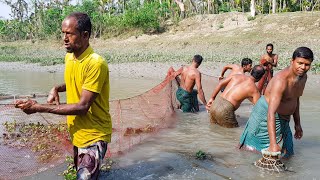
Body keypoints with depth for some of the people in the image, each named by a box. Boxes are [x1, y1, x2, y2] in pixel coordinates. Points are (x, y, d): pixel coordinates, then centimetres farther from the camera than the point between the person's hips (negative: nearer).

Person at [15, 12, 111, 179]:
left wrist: (38, 107, -23)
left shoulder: (96, 63, -24)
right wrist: (57, 89, 0)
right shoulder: (69, 57, 2)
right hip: (76, 133, 8)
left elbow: (82, 106, -25)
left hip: (93, 136, -8)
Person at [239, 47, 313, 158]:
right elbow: (271, 112, -38)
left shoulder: (303, 77, -1)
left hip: (283, 119, 9)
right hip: (265, 115, -8)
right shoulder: (281, 80, -30)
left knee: (286, 153, 12)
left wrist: (297, 124, 19)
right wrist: (273, 144, -43)